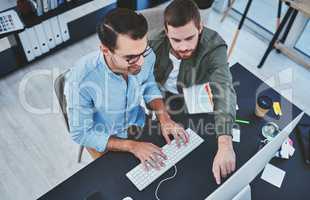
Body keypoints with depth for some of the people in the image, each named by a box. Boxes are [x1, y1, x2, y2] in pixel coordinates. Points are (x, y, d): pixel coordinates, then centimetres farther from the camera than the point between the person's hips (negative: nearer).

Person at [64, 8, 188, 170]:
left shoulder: (146, 56, -25)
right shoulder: (81, 79, -37)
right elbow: (81, 134, -23)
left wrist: (164, 118, -17)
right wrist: (132, 146, -28)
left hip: (138, 124, 4)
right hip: (102, 139, -3)